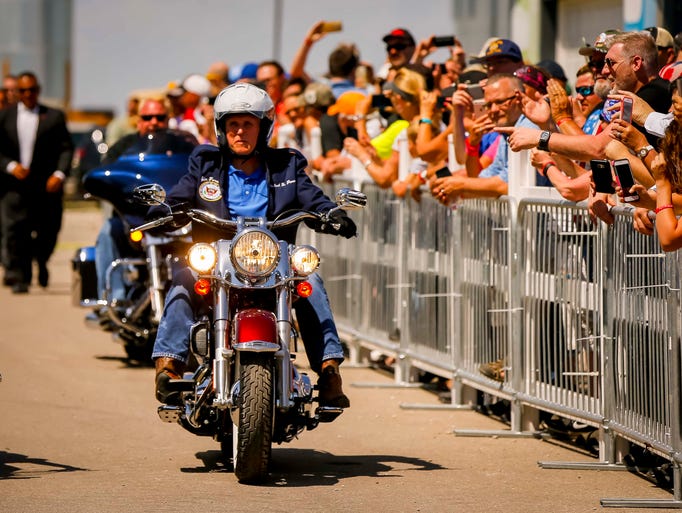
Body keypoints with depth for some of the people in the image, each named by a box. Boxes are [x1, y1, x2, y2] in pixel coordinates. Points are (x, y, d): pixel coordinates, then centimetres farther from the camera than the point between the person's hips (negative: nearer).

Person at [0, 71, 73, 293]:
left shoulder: (54, 116, 6)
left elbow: (66, 149, 2)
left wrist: (59, 173, -13)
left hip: (46, 185, 0)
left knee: (48, 230, 4)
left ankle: (41, 260, 35)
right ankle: (19, 277, -5)